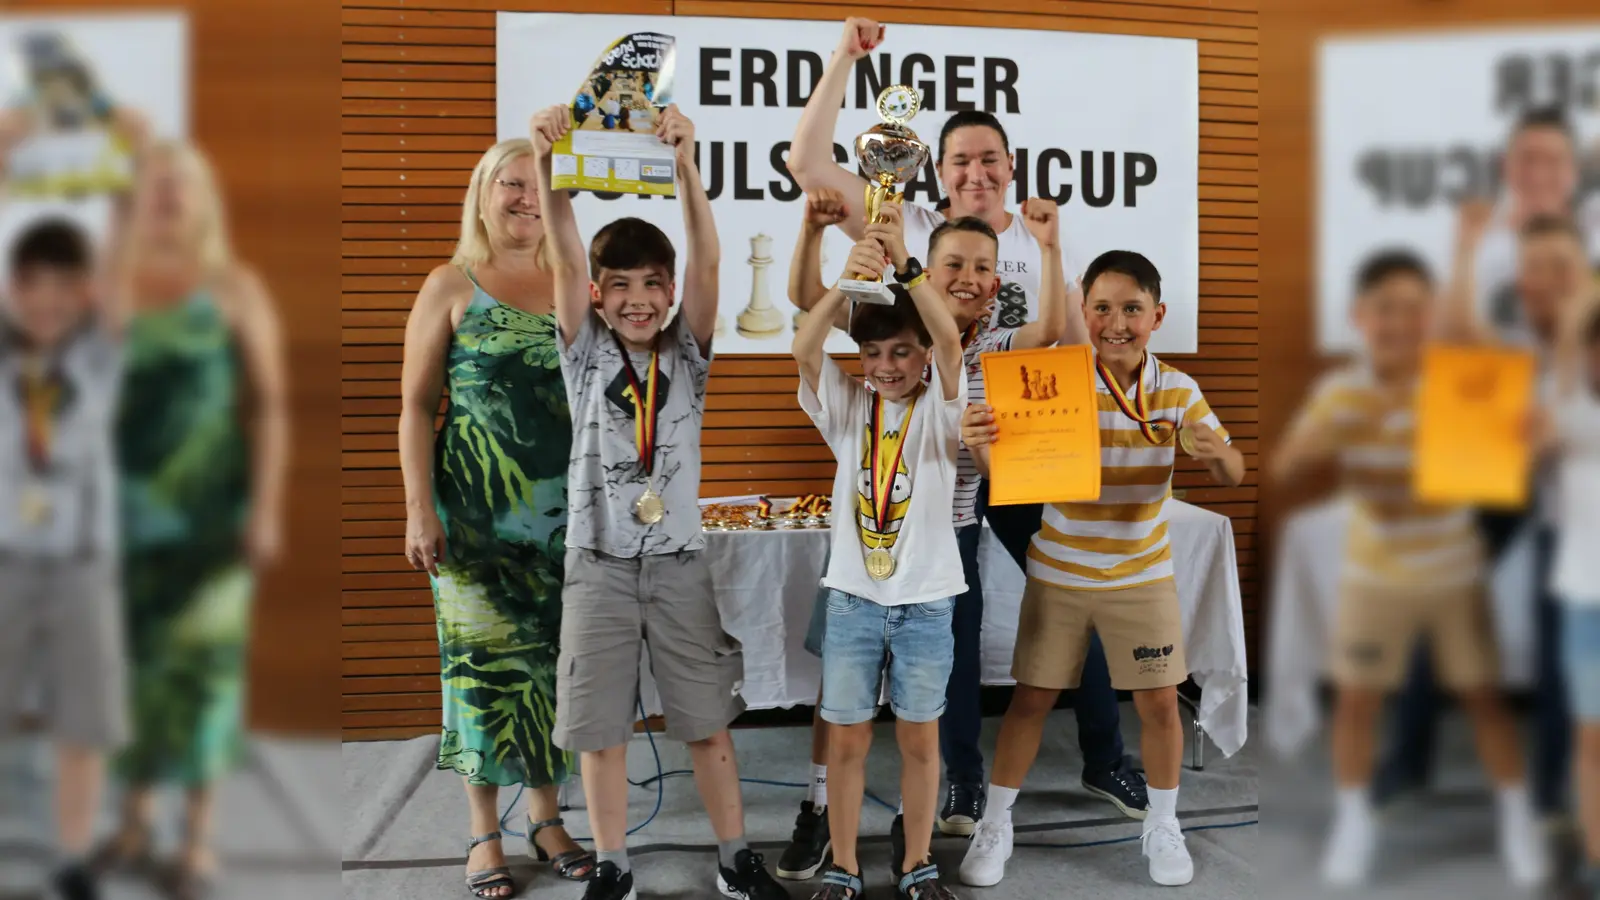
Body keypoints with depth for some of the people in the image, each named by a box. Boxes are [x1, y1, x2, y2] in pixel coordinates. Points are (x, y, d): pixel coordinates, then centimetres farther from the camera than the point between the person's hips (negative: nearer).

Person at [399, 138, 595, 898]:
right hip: (477, 514, -3)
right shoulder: (451, 286, 0)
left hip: (564, 513, 3)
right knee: (484, 659, 3)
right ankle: (484, 832, 17)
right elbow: (415, 406, -2)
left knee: (552, 657, 9)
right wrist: (419, 510, -9)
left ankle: (546, 815, 25)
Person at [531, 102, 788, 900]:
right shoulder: (587, 355, 1)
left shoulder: (688, 354, 1)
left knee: (708, 719, 9)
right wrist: (546, 162, -26)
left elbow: (707, 261, -13)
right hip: (598, 563, 0)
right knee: (599, 725, 7)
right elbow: (565, 260, -12)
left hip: (679, 561, 0)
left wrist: (684, 165, -27)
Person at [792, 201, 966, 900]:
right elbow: (805, 348, -17)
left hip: (926, 601, -1)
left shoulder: (939, 409, -2)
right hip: (853, 598, 1)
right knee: (846, 740, 8)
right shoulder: (847, 408, 2)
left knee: (919, 739, 10)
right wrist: (849, 277, -33)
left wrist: (904, 263, -33)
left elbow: (951, 340, -21)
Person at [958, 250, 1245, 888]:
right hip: (1058, 575, -1)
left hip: (1143, 577, 2)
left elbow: (1232, 475, -6)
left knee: (1159, 702, 7)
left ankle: (1163, 826, 30)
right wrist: (979, 444, -42)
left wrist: (1217, 452, -30)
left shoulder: (1177, 391, -8)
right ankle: (995, 825, 23)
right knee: (1031, 698, 6)